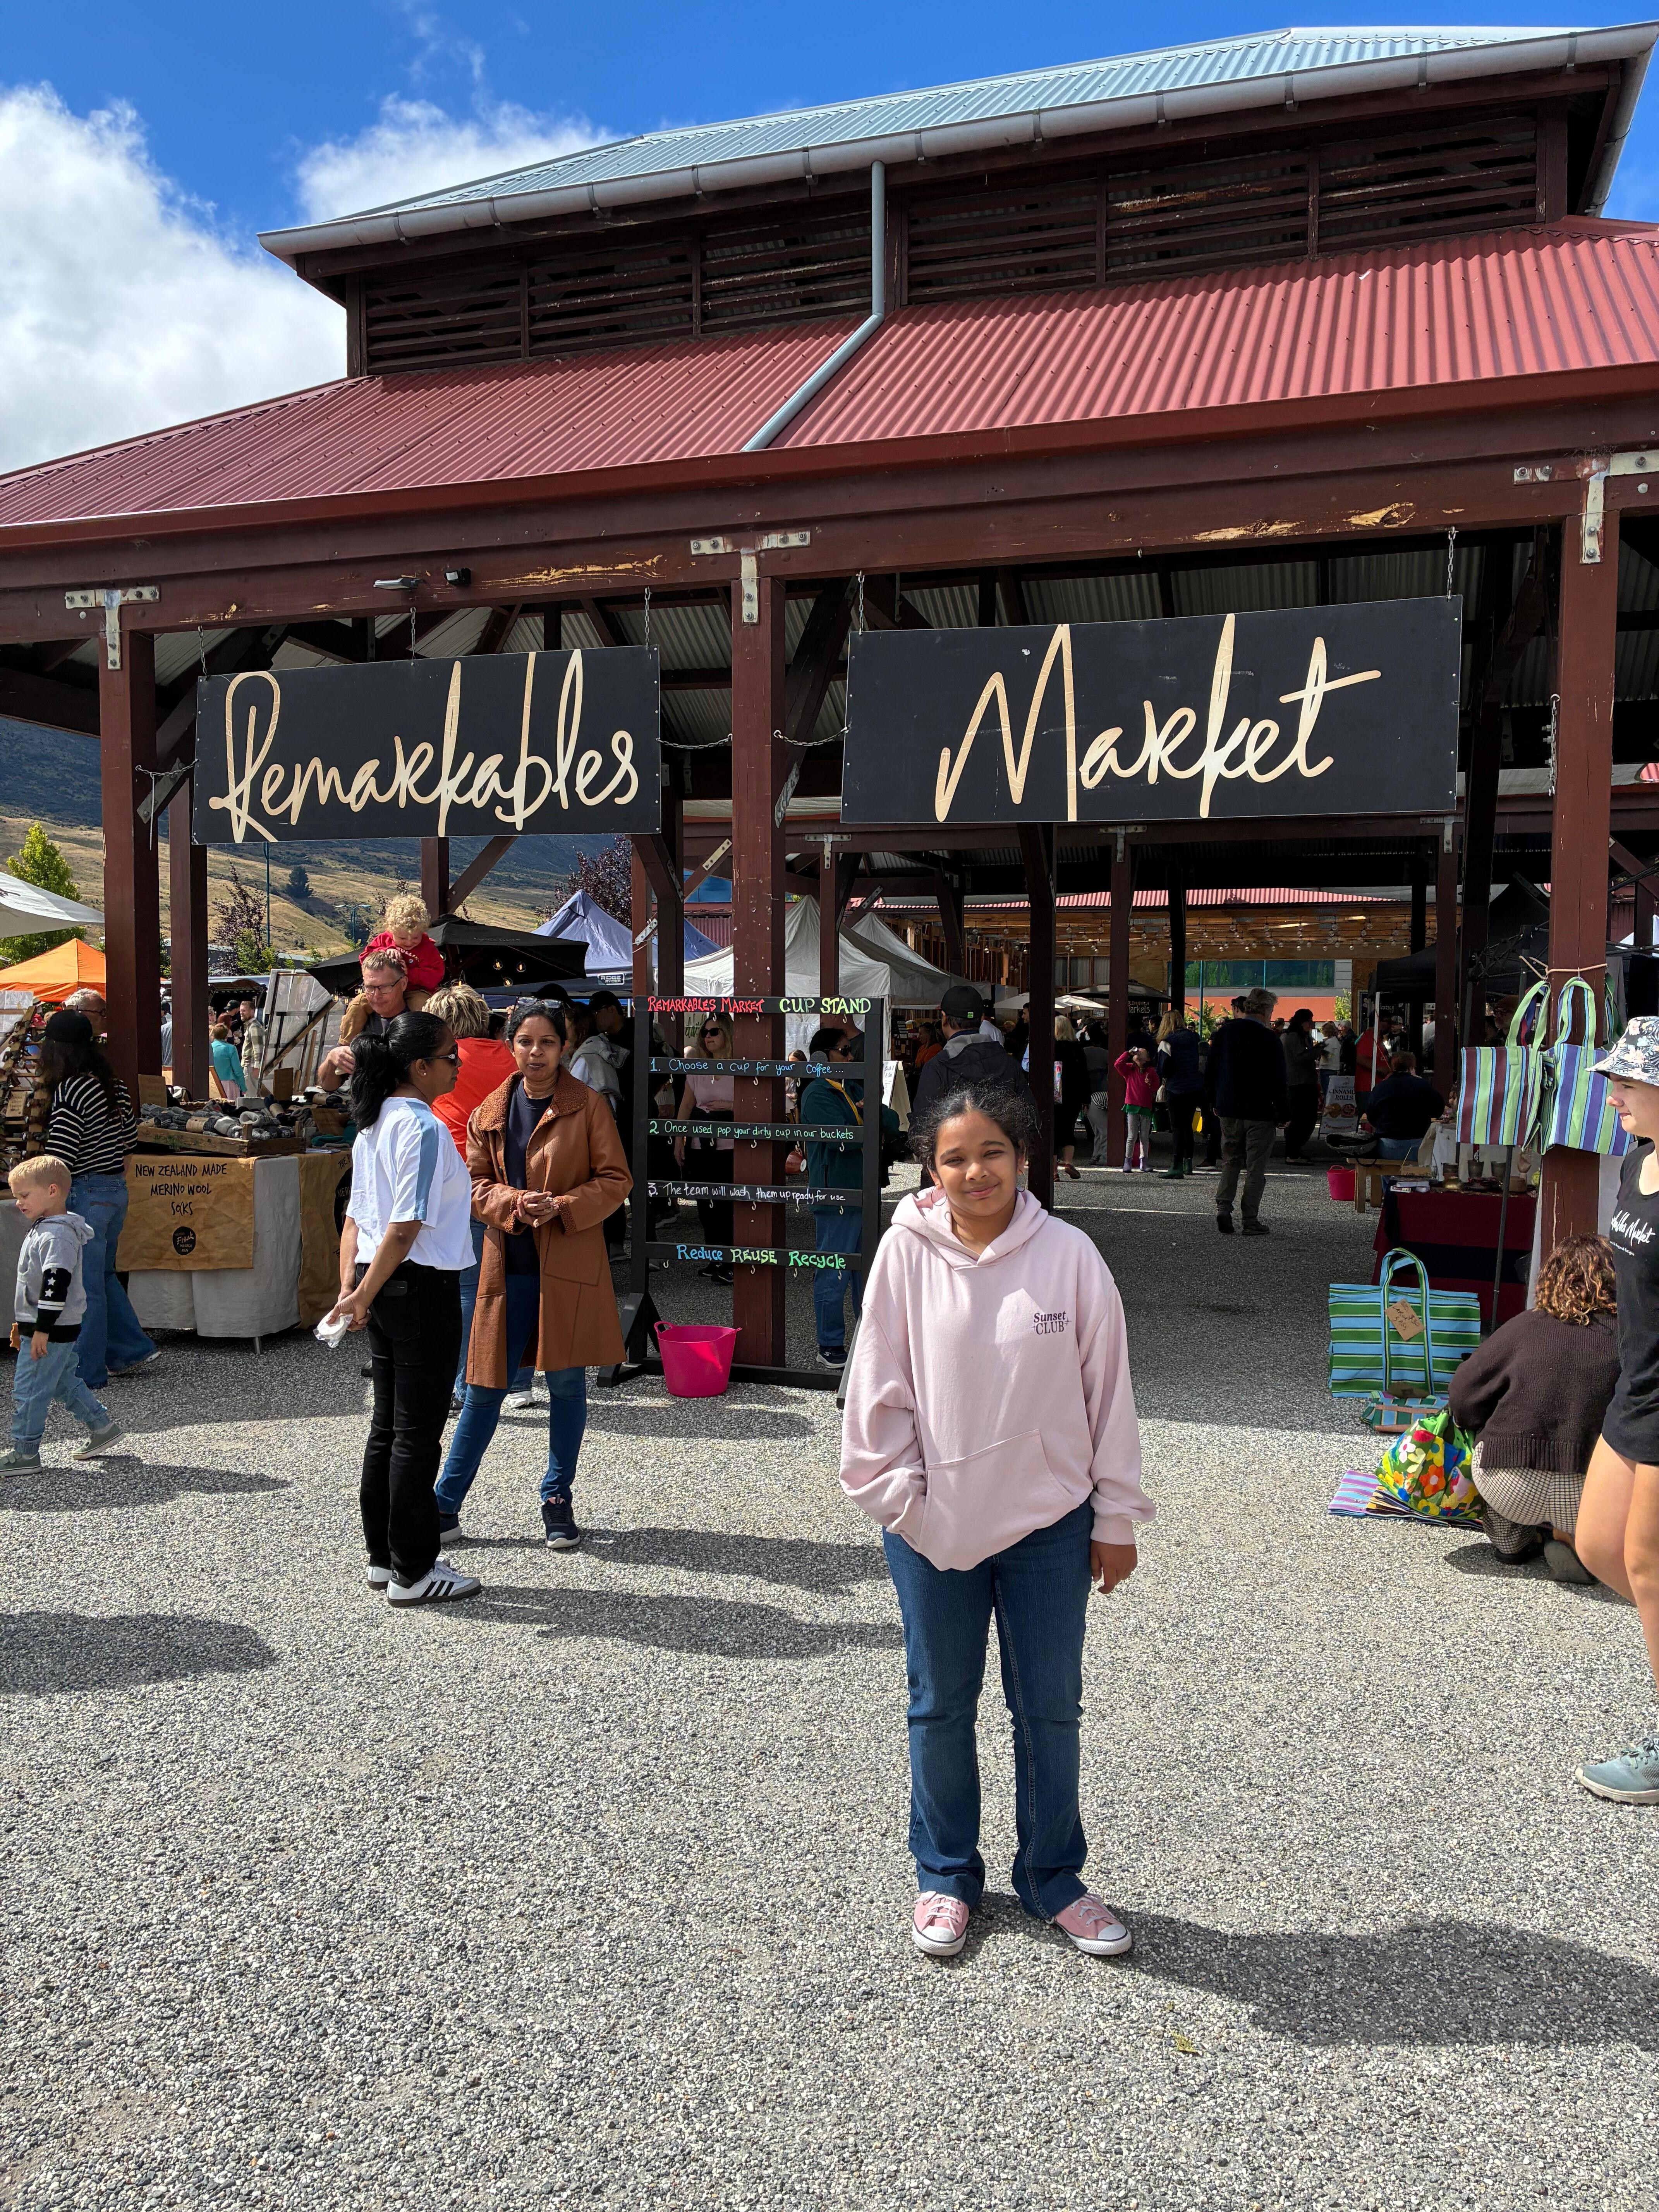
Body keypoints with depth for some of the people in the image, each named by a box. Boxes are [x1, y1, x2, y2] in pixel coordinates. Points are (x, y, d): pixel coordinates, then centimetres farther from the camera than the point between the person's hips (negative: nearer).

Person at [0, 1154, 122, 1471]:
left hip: (52, 1331, -10)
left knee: (28, 1390, -3)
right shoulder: (42, 1230, 14)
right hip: (42, 1327, 10)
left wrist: (42, 1330, -24)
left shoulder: (57, 1235, -20)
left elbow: (56, 1282, -25)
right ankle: (102, 1428, 26)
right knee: (63, 1383, 18)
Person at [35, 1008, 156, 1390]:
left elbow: (58, 1159, -20)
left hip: (84, 1195, -8)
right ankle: (132, 1351, 26)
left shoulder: (70, 1092, -18)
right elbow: (130, 1136, 16)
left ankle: (87, 1373, 11)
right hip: (116, 1189, 8)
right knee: (103, 1276, 21)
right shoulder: (113, 1085, 7)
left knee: (84, 1284, 2)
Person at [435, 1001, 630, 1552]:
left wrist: (561, 1208, -16)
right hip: (507, 1263, 2)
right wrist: (513, 1203, -13)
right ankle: (445, 1507, 17)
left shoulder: (587, 1106, -2)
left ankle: (558, 1501, 23)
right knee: (486, 1386, 7)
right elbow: (475, 1183, 8)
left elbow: (616, 1180, -3)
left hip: (569, 1263, -2)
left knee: (566, 1383, 6)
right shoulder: (490, 1111, 7)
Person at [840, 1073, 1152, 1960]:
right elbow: (880, 1389, -3)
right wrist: (897, 1494, -5)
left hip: (1049, 1523, 0)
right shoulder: (906, 1252, -10)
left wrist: (1117, 1518, 0)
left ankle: (1054, 1878, 35)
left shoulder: (1068, 1255, -10)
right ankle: (945, 1877, 35)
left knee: (1050, 1710, 14)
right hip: (933, 1523, 0)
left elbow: (1107, 1388, -3)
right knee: (941, 1707, 15)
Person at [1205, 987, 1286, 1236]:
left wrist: (1214, 1102, 19)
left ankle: (1223, 1206, -4)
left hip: (1229, 1111, 4)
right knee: (1256, 1168, 4)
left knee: (1230, 1162, 15)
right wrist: (1282, 1113, -2)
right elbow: (1278, 1081, -12)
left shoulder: (1224, 1033, 2)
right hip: (1260, 1113, -4)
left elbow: (1210, 1071, 8)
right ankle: (1251, 1221, 7)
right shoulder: (1270, 1039, -13)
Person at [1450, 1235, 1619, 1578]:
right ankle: (1572, 1538, 5)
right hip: (1585, 1497, -1)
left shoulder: (1524, 1326, 1)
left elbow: (1464, 1394, 5)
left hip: (1509, 1490, 2)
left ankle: (1510, 1539, 23)